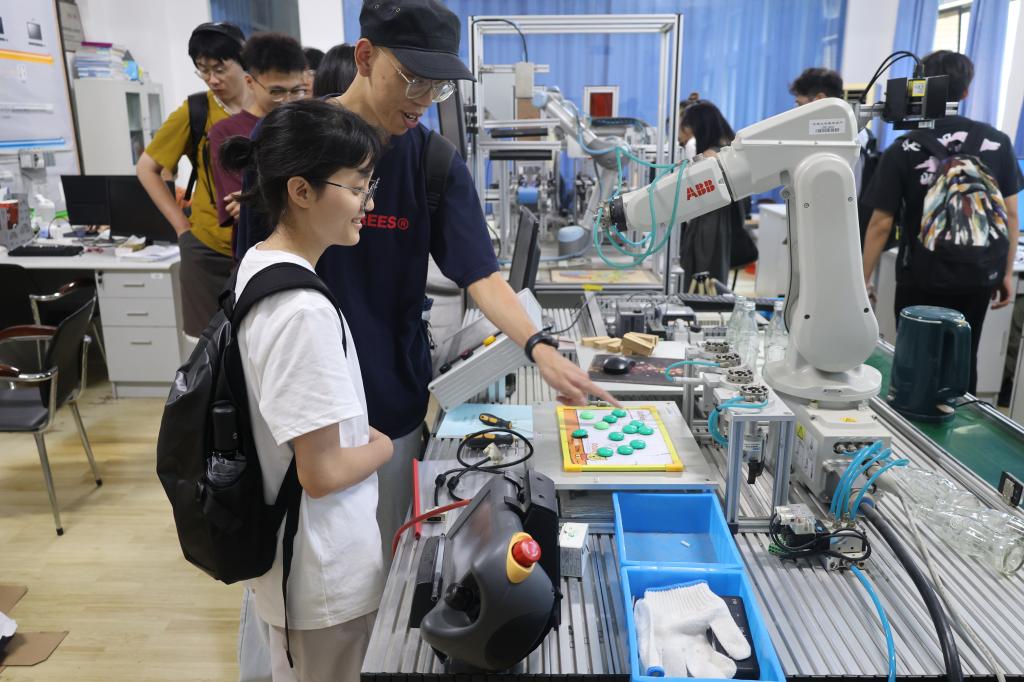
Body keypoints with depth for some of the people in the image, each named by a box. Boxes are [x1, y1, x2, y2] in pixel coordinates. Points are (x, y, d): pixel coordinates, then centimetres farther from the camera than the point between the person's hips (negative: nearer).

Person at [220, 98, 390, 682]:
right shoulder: (305, 312, -31)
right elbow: (323, 473, -26)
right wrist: (383, 448, -9)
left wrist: (358, 429, 5)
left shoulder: (258, 264, -1)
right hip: (326, 573, -8)